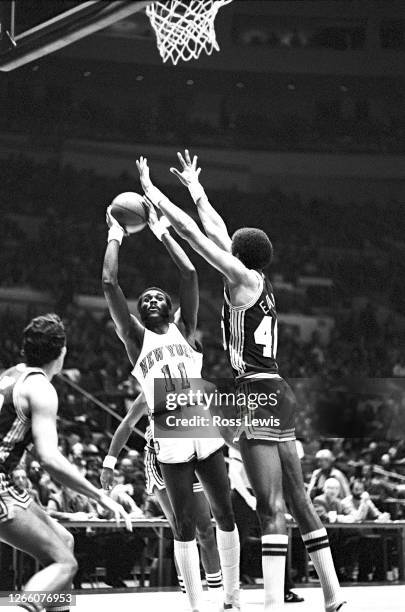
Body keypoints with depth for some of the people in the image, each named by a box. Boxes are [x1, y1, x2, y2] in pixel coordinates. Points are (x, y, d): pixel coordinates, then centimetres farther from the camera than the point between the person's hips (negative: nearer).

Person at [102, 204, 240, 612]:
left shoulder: (184, 330, 16)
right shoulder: (136, 339, 10)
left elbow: (189, 274, 8)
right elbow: (109, 283, 2)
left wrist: (161, 232, 12)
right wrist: (115, 236, 10)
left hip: (204, 426, 2)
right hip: (169, 434, -2)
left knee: (224, 515, 6)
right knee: (184, 525, -1)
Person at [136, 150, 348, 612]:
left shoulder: (243, 278, -7)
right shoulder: (260, 283, 14)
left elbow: (193, 233, -5)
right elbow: (217, 233, 28)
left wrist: (152, 191, 4)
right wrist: (195, 189, 39)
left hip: (259, 395, -10)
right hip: (276, 394, 10)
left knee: (270, 507, -15)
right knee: (296, 499, 13)